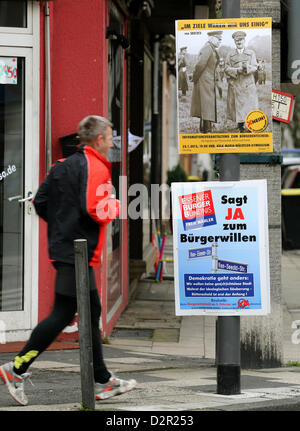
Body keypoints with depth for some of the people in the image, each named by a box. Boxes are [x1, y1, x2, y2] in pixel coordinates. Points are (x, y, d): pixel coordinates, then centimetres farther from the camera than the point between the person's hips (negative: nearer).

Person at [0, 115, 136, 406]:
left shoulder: (63, 166, 14)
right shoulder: (96, 167, -12)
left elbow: (40, 203, 13)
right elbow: (95, 208, -23)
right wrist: (115, 207, -4)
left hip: (63, 247, 10)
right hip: (78, 251, -10)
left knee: (91, 311, 12)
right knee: (62, 314, -7)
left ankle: (103, 382, 16)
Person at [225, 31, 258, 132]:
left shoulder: (251, 53, 11)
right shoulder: (230, 55, 13)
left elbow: (254, 67, 1)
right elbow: (227, 69, 4)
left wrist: (247, 68, -20)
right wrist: (237, 70, -13)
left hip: (248, 85, -1)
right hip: (235, 85, 1)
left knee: (250, 104, -7)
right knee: (238, 106, -2)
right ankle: (240, 126, 6)